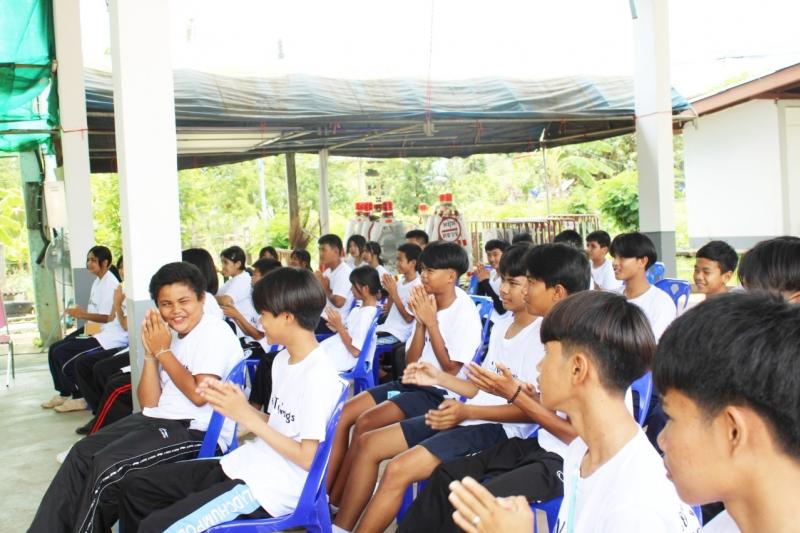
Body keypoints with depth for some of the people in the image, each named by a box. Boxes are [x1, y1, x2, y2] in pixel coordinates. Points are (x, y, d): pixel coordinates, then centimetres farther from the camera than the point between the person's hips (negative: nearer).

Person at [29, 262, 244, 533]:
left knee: (108, 466, -19)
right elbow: (149, 403, 9)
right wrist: (150, 353, -3)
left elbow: (199, 394, -20)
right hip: (159, 420, 9)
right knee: (82, 452, -1)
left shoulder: (215, 333, -10)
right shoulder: (169, 336, 12)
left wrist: (163, 352, -10)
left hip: (197, 432, -8)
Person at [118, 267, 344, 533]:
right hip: (245, 464, 10)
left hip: (270, 489, -9)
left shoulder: (319, 376, -19)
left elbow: (307, 458, -19)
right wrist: (237, 404, -1)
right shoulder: (283, 359, 10)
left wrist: (247, 417, -17)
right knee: (135, 486, 9)